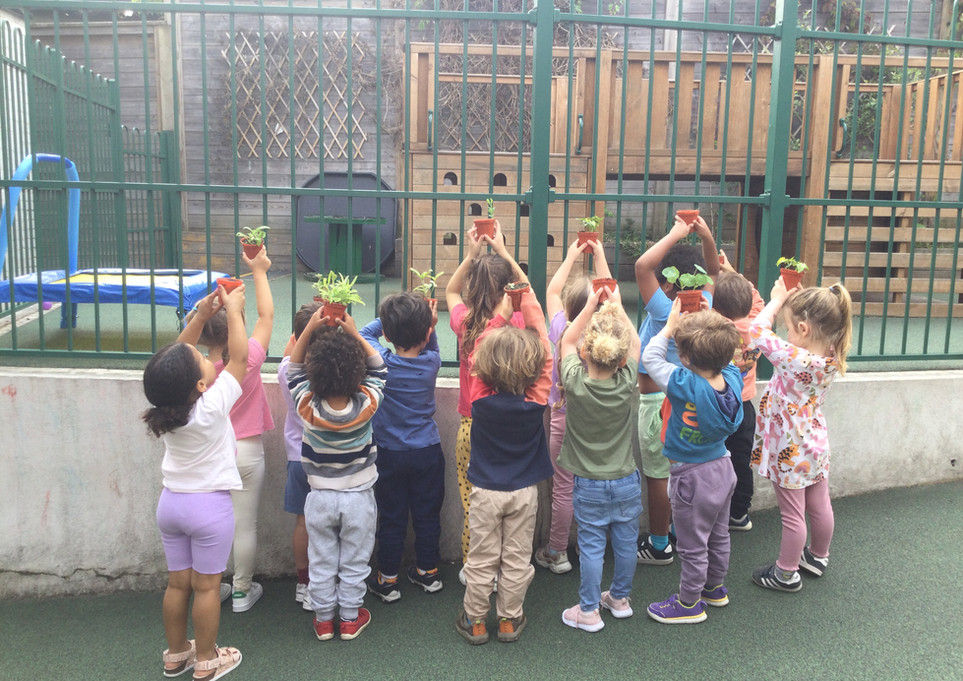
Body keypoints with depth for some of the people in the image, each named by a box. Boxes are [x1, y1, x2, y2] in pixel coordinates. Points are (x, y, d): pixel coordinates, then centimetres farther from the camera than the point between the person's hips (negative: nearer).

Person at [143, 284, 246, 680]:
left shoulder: (165, 407, -9)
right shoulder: (212, 407, -24)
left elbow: (177, 355, 4)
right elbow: (239, 356, -17)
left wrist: (201, 316, 0)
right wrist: (233, 311, -7)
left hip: (171, 501, 5)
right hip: (210, 505, -5)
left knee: (177, 582, 17)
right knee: (206, 586, 8)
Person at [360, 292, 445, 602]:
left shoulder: (381, 362, -18)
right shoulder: (431, 362, -12)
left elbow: (366, 332, 1)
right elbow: (429, 348, 12)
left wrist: (393, 320, -4)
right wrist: (427, 325, -4)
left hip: (390, 453, -1)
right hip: (428, 452, 2)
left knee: (391, 518, 10)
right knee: (427, 513, 15)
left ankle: (388, 579, 21)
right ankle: (427, 571, 30)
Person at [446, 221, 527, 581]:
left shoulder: (465, 323, -7)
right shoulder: (516, 323, -11)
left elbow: (451, 291, 17)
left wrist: (472, 254, 11)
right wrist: (501, 250, 12)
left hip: (471, 427, 1)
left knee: (471, 501, 13)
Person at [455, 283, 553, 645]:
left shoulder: (481, 397, -19)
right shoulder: (537, 399, -18)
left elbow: (477, 356, -4)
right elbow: (544, 347, -10)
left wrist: (500, 316, 1)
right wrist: (528, 300, -4)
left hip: (486, 491, 0)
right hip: (524, 492, 0)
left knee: (482, 560, 11)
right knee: (516, 559, 14)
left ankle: (475, 621, 25)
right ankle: (510, 619, 27)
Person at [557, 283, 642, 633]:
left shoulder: (575, 382, -21)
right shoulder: (627, 384, -17)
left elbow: (567, 341, -3)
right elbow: (636, 344, 2)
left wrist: (591, 306, -1)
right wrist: (617, 306, 5)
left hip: (589, 485, -2)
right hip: (626, 481, 2)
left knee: (591, 545, 8)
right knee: (625, 542, 17)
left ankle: (589, 611, 18)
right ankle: (620, 598, 35)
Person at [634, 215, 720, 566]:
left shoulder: (665, 312, -26)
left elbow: (642, 265, -35)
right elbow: (713, 271, 11)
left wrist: (676, 234, -27)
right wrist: (706, 236, -4)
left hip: (656, 402, -8)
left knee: (657, 475, 4)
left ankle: (658, 546, 16)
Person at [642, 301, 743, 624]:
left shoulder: (686, 386, -31)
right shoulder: (733, 378, -14)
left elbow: (650, 357, -21)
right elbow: (724, 355, 9)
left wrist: (670, 326, -10)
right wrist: (712, 323, 1)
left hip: (693, 477, -7)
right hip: (723, 468, 7)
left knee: (692, 545, 10)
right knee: (718, 536, 25)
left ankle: (689, 603, 27)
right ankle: (715, 587, 45)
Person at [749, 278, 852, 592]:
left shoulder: (795, 359, -33)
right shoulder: (831, 357, -10)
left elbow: (758, 331, -24)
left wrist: (777, 300, -10)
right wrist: (791, 301, -6)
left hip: (790, 450, -7)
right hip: (815, 444, 8)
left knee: (792, 514, 7)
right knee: (819, 506, 23)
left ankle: (786, 573, 24)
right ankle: (818, 557, 44)